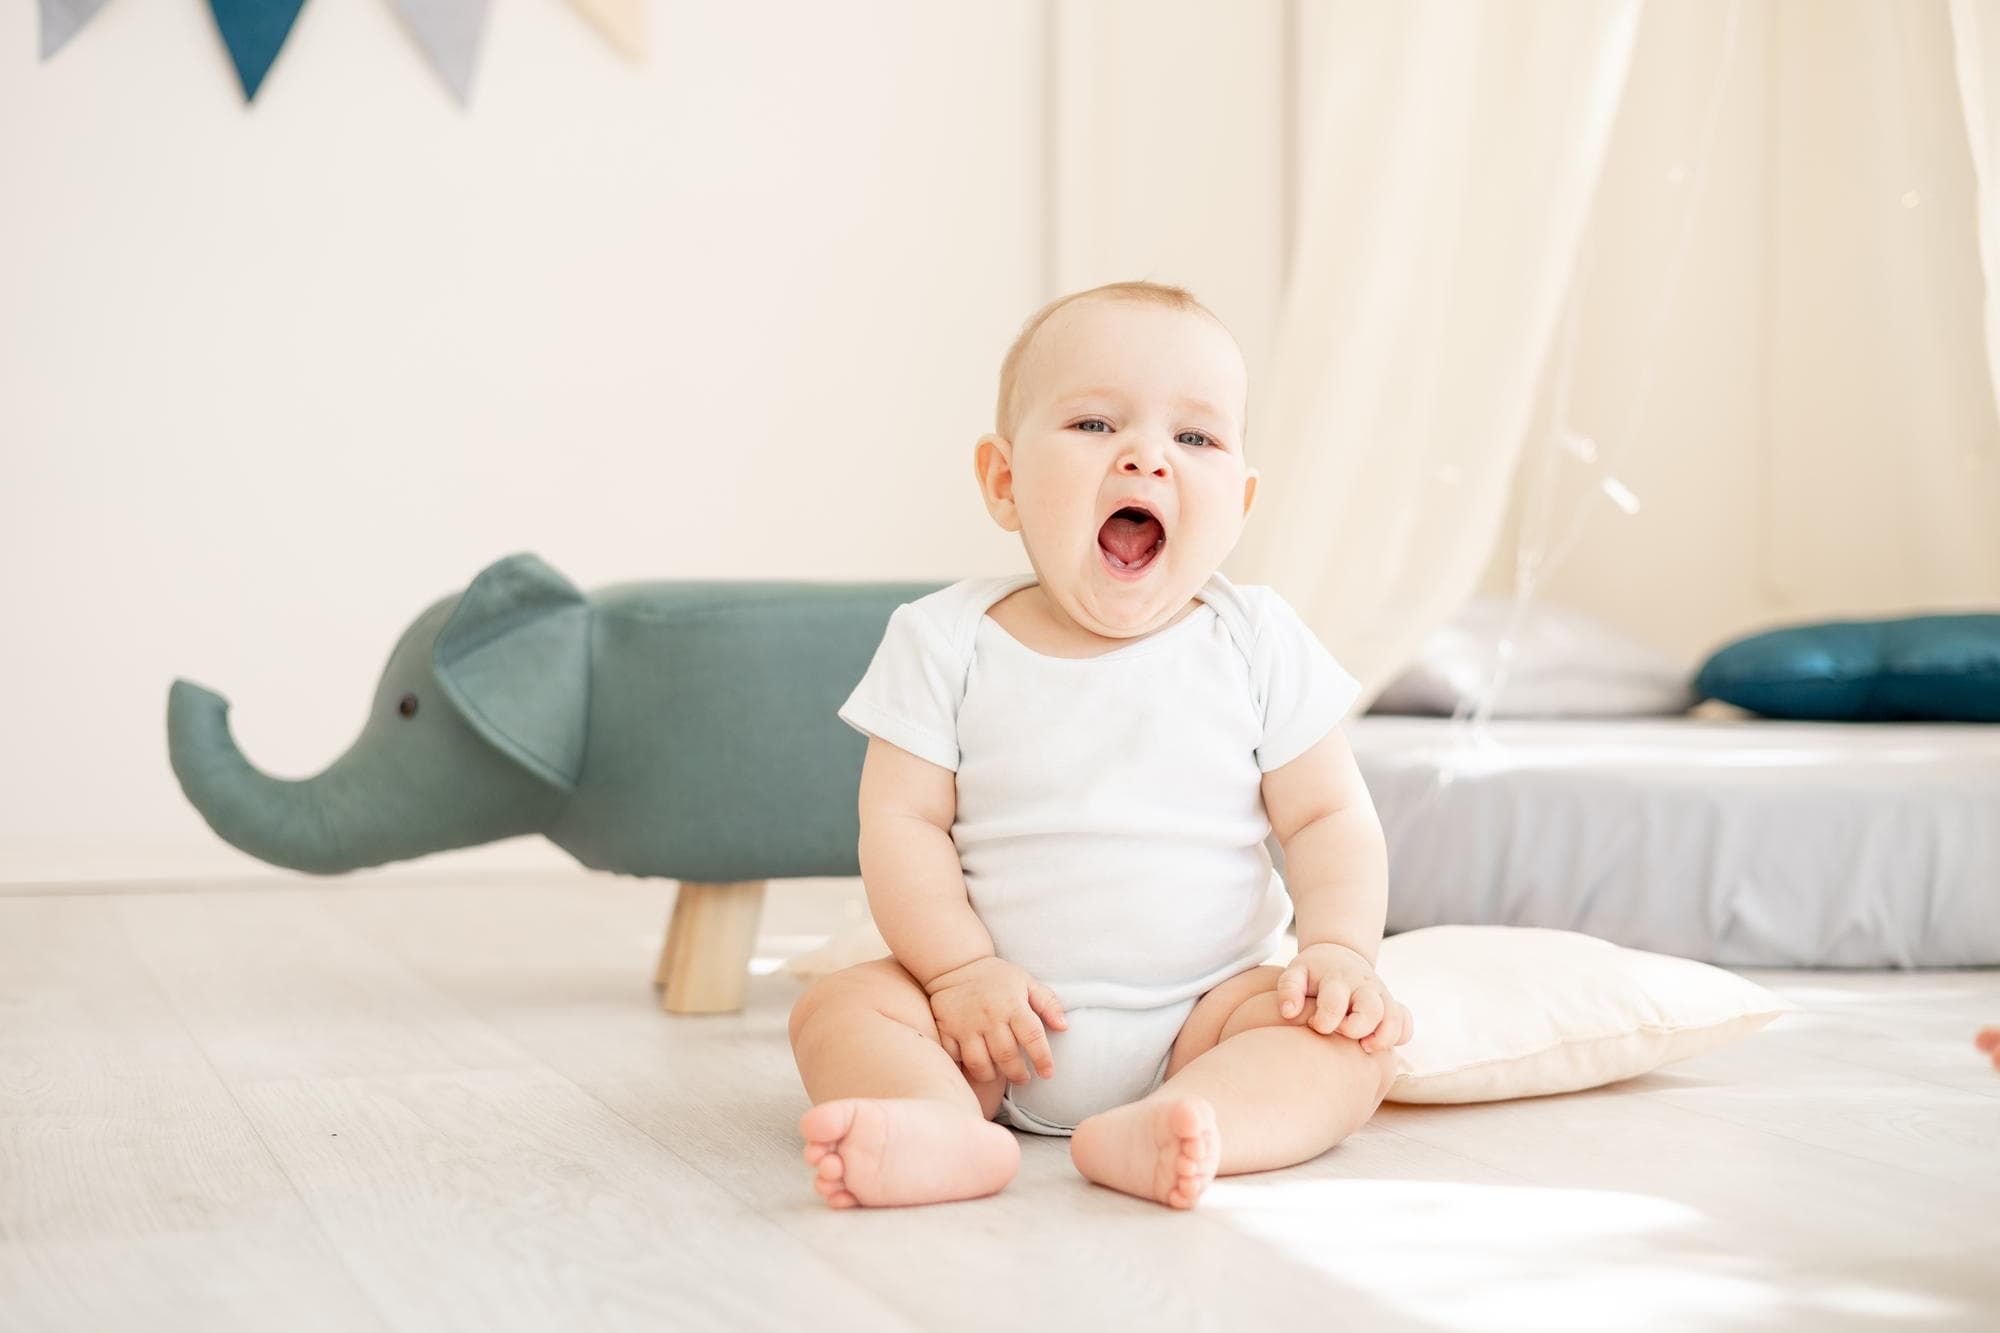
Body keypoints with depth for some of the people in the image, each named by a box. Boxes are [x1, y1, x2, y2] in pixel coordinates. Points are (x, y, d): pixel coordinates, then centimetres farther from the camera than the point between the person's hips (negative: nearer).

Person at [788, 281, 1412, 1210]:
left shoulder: (1259, 644, 0)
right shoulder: (947, 643, -2)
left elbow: (1328, 816, 1)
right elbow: (903, 820, -5)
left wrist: (1339, 950, -16)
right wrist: (961, 968, -18)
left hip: (1204, 1011, 0)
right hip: (1002, 1027, 0)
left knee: (1348, 1038, -25)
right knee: (839, 1009, -20)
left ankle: (1153, 1134, -48)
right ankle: (945, 1126, -47)